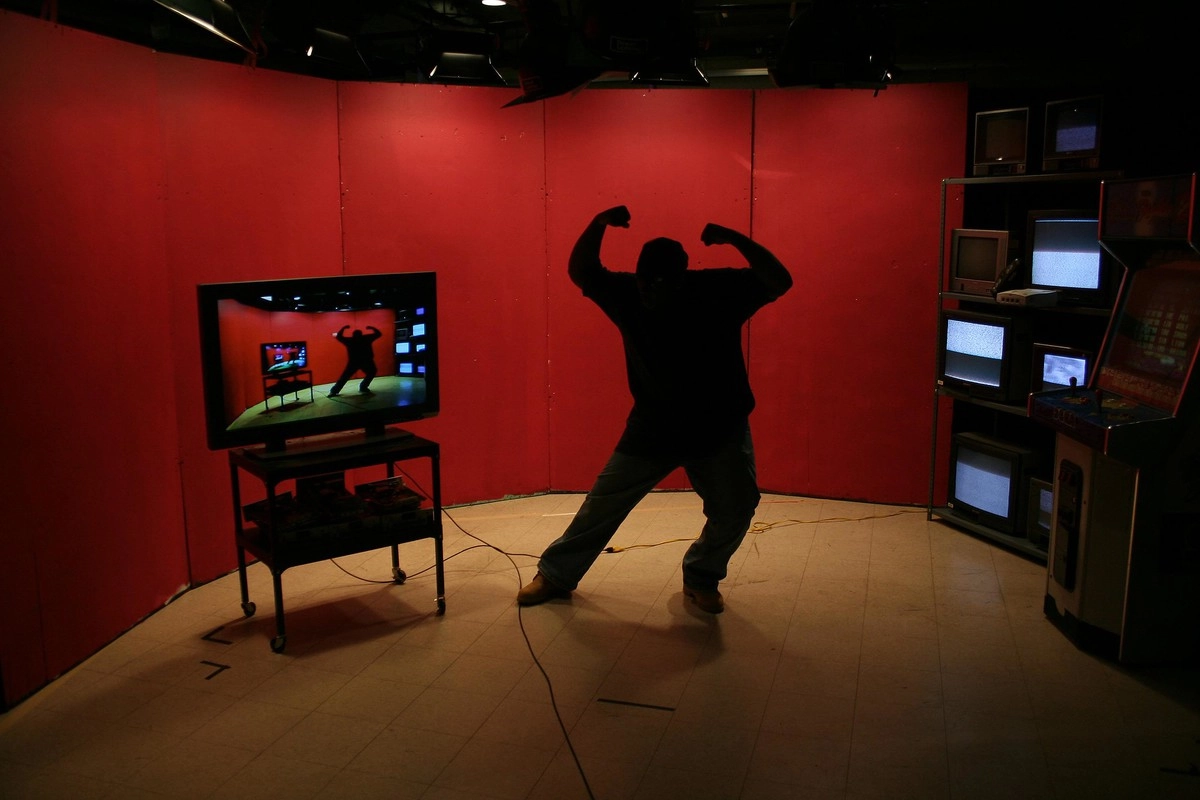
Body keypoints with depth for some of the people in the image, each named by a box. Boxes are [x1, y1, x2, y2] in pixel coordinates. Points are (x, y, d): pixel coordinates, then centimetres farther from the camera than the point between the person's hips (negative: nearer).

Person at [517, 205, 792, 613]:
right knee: (603, 502, 4)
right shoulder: (627, 292, -11)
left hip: (719, 427, -1)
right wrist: (599, 223, -31)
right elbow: (579, 272, -15)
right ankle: (555, 574, 21)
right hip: (653, 426, 1)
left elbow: (780, 282, -24)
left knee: (735, 510, -1)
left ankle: (701, 579, 26)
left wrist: (735, 239, -37)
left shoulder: (718, 289, -17)